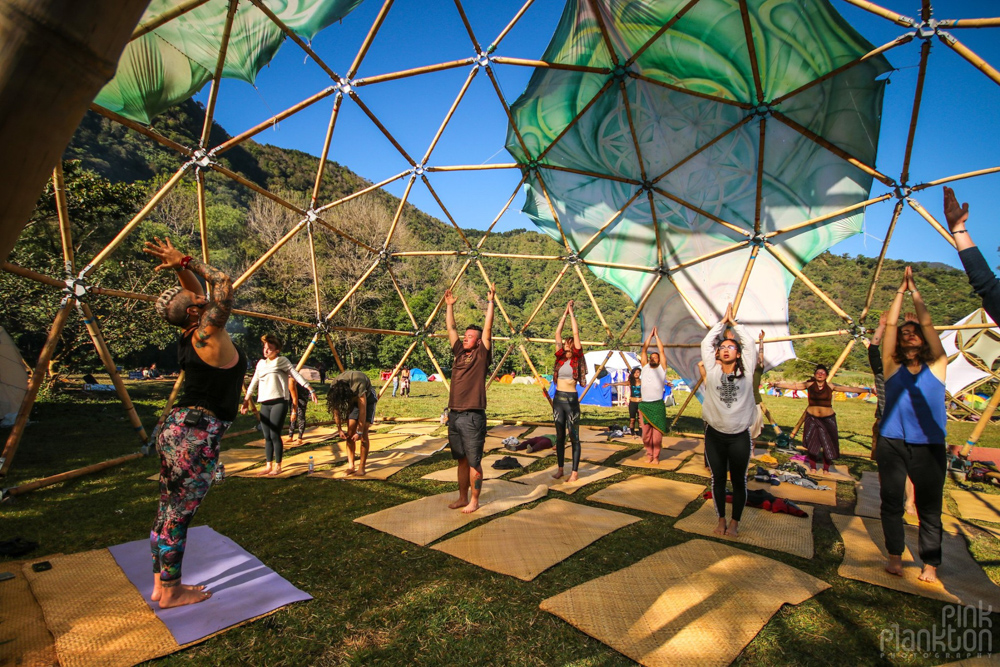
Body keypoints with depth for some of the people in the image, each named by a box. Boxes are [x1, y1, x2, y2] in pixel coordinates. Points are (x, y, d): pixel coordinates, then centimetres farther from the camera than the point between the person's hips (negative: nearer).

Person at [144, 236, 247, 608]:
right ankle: (171, 593, 17)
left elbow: (197, 289, 17)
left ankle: (161, 584, 30)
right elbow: (223, 283, -15)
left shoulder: (190, 335, 7)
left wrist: (180, 266, 4)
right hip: (195, 437, -9)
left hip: (179, 428, 9)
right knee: (178, 516, 3)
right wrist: (186, 263, -9)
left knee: (169, 511, 16)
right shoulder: (209, 334, -16)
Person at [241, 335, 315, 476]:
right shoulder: (261, 363, 16)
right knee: (267, 437, 8)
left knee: (275, 435, -7)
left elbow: (296, 375, -10)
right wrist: (246, 399, 18)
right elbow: (254, 382, 22)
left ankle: (277, 466, 5)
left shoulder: (282, 361, -1)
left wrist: (310, 390, -18)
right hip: (265, 404, 6)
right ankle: (268, 465, 18)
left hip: (279, 403, -6)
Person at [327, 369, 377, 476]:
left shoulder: (358, 385, -42)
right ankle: (351, 466, 0)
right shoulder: (334, 387, -24)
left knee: (364, 434, -13)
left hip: (367, 398, -5)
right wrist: (339, 429, -10)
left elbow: (362, 411, -35)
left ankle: (362, 467, -6)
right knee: (350, 433, -6)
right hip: (353, 399, 5)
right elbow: (336, 410, -11)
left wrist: (360, 432, -28)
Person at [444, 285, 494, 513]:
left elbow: (488, 328, -9)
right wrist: (449, 305, 20)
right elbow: (451, 328, 17)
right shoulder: (459, 353, 12)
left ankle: (474, 501, 17)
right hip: (454, 415, 6)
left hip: (473, 416, -6)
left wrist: (490, 303, -8)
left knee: (474, 462, 4)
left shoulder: (482, 355, -3)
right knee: (461, 460, 17)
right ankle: (462, 498, 29)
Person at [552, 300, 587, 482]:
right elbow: (557, 333, 8)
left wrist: (572, 312, 1)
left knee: (574, 437, 3)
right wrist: (564, 313, 11)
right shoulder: (560, 357, 8)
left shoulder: (577, 358, -2)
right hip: (558, 398, 5)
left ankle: (575, 471, 12)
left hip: (571, 398, -5)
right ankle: (560, 468, 22)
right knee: (560, 436, 12)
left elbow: (576, 333, -6)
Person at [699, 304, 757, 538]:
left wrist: (734, 322, 10)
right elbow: (706, 342, 3)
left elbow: (750, 343, 1)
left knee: (739, 481, 10)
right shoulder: (712, 371, 2)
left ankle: (734, 522, 24)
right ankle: (721, 520, 25)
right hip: (714, 434, 1)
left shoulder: (746, 371, 1)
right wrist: (723, 321, 11)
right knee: (718, 479, 10)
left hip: (740, 436, 0)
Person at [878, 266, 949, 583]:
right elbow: (890, 325, -1)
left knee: (929, 507, 7)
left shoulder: (936, 366, 5)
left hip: (929, 446, 0)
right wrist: (900, 291, 3)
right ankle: (895, 556, 21)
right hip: (892, 444, 0)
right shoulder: (892, 366, 5)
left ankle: (930, 563, 22)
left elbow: (927, 323, -2)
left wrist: (915, 292, 1)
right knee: (892, 502, 7)